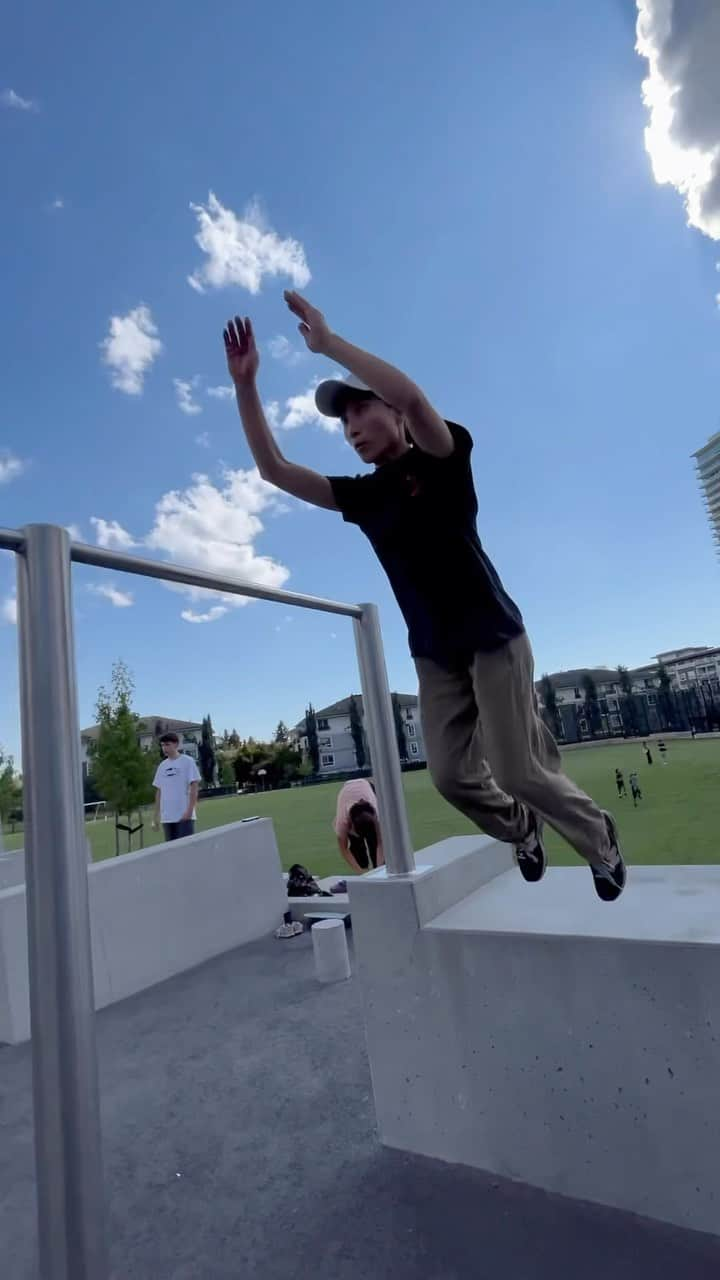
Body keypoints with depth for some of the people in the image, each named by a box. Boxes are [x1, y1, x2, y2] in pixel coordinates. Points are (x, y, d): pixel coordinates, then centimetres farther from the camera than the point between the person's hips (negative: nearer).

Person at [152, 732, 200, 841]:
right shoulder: (162, 766, 13)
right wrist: (155, 816, 13)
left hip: (184, 816, -5)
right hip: (166, 817, 6)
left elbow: (194, 787, -8)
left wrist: (189, 810, -15)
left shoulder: (187, 761, -4)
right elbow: (158, 791, 16)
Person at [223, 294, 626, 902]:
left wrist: (328, 341, -21)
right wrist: (245, 383, -4)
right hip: (434, 654, 5)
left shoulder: (442, 461, -4)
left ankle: (601, 841, 25)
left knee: (518, 771, -6)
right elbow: (274, 469, 5)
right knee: (452, 775, 2)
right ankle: (523, 832, 33)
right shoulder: (360, 494, 9)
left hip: (493, 637, -5)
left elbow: (411, 396, -26)